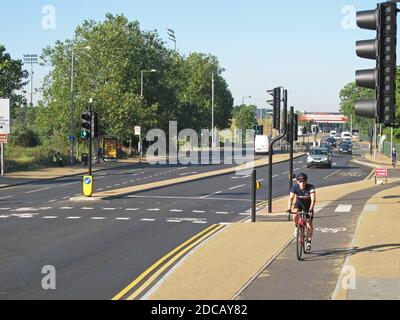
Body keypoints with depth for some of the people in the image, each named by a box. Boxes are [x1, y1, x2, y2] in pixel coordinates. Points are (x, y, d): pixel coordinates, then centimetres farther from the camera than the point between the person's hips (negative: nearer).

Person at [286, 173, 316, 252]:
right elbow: (291, 198, -32)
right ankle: (297, 227, -2)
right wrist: (289, 209, -47)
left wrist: (311, 209, -52)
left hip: (308, 205, -1)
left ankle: (308, 241, 15)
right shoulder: (295, 187, -25)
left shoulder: (310, 187, -29)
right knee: (295, 214, -32)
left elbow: (313, 199, -38)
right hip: (299, 203, 1)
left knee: (309, 226, -7)